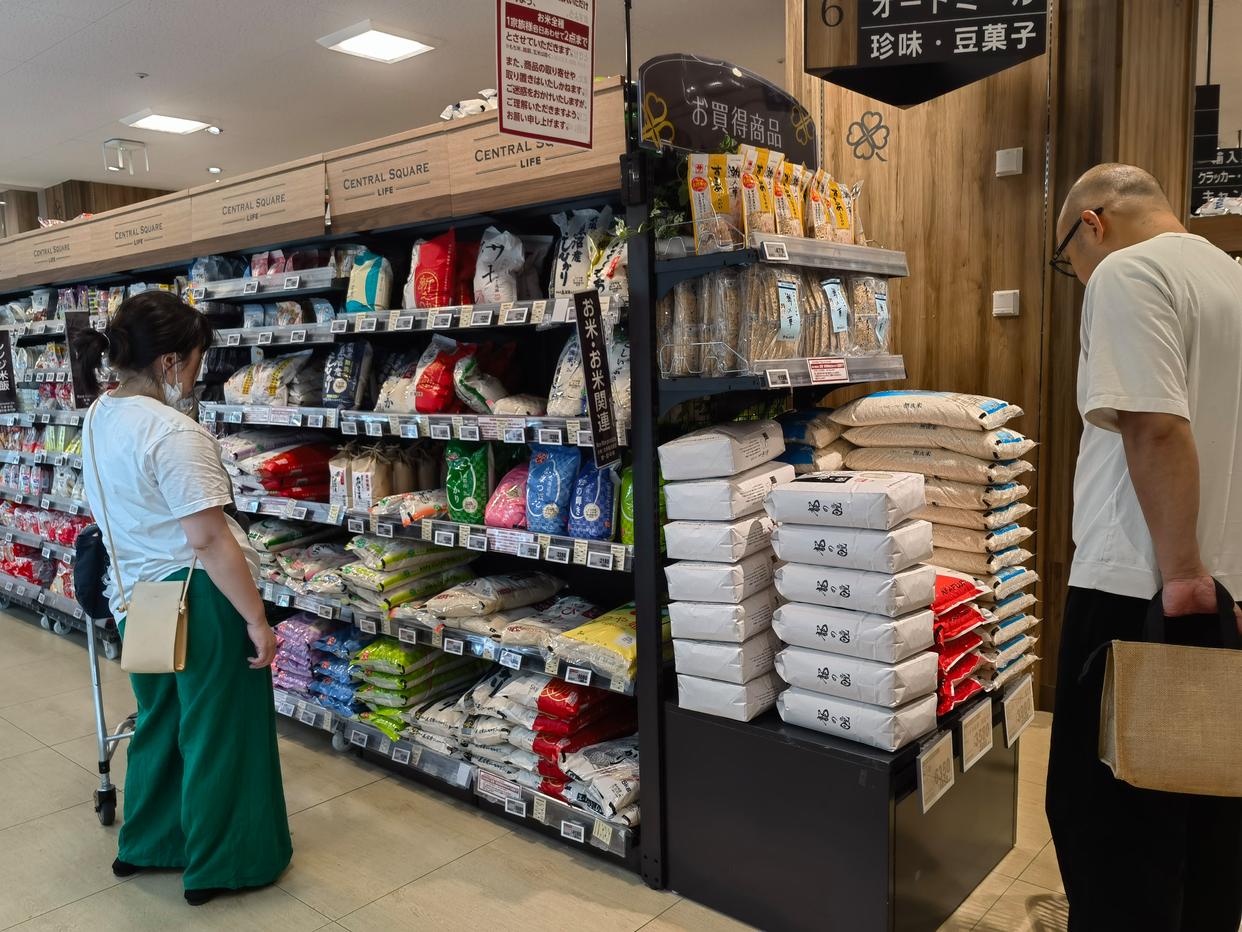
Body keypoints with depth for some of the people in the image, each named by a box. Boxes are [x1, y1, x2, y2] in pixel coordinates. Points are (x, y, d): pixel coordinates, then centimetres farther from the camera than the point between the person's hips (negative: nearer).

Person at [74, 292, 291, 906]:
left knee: (159, 722, 25)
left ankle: (143, 844, 41)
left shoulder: (98, 418, 5)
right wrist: (257, 620, -20)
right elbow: (208, 538, -25)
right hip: (198, 601, -9)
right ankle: (219, 866, 23)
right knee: (219, 733, 8)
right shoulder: (173, 433, -23)